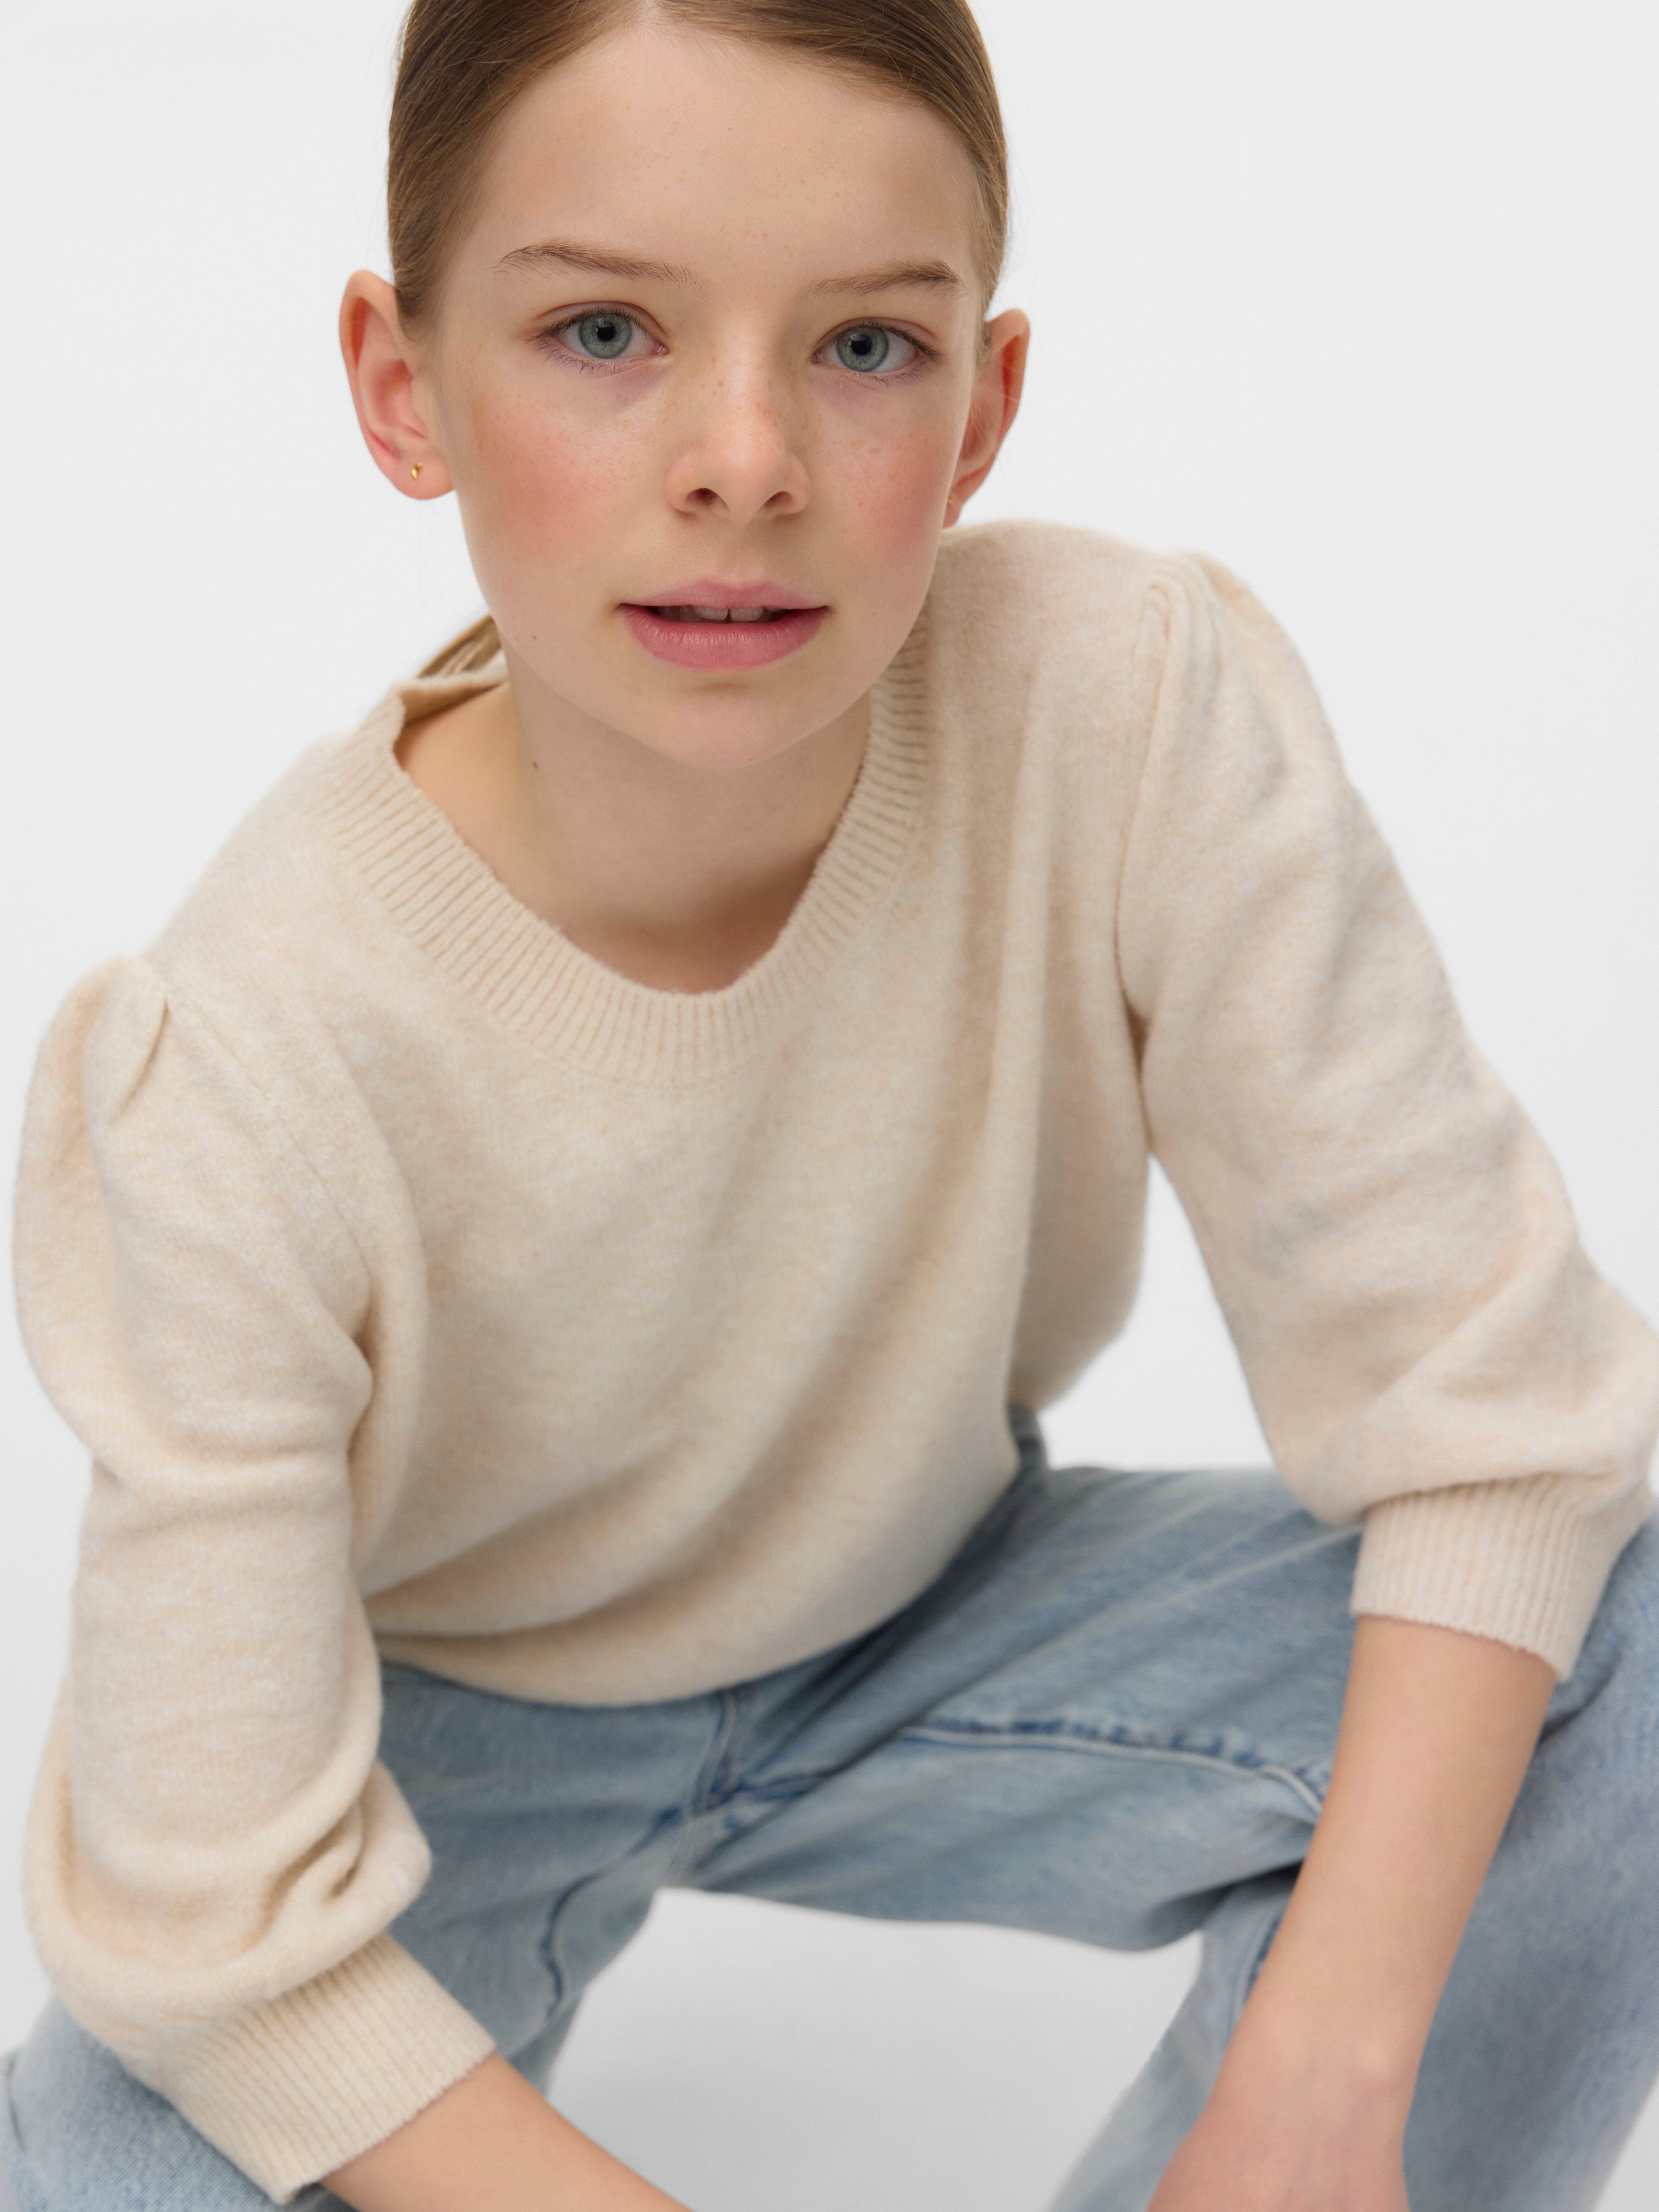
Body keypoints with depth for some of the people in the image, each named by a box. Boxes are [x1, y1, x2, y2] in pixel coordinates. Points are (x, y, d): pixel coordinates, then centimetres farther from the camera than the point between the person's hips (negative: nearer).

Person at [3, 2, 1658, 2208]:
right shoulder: (253, 1072, -29)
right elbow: (224, 1913, -23)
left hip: (922, 1634, 2)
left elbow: (1480, 1388, -21)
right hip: (442, 1724, -2)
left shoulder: (1135, 709, -27)